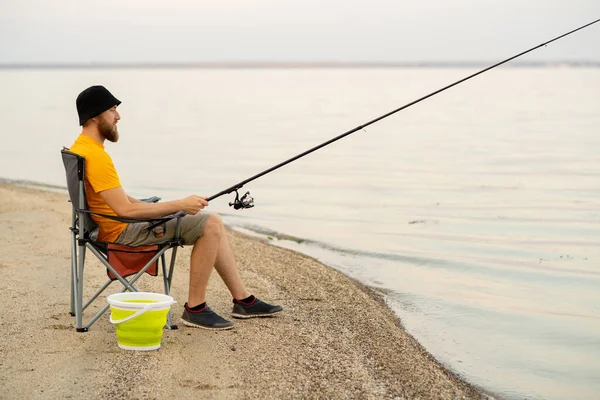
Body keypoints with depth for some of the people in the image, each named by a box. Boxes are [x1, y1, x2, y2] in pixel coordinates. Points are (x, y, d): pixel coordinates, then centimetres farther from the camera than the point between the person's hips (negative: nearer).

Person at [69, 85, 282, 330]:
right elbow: (124, 210, -28)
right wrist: (180, 205, -21)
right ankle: (195, 309, -5)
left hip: (114, 226, 11)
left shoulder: (80, 148, 11)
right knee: (210, 225, -13)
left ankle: (244, 301, 15)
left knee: (211, 222, 12)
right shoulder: (96, 155, -23)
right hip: (122, 231, -11)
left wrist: (159, 207, 9)